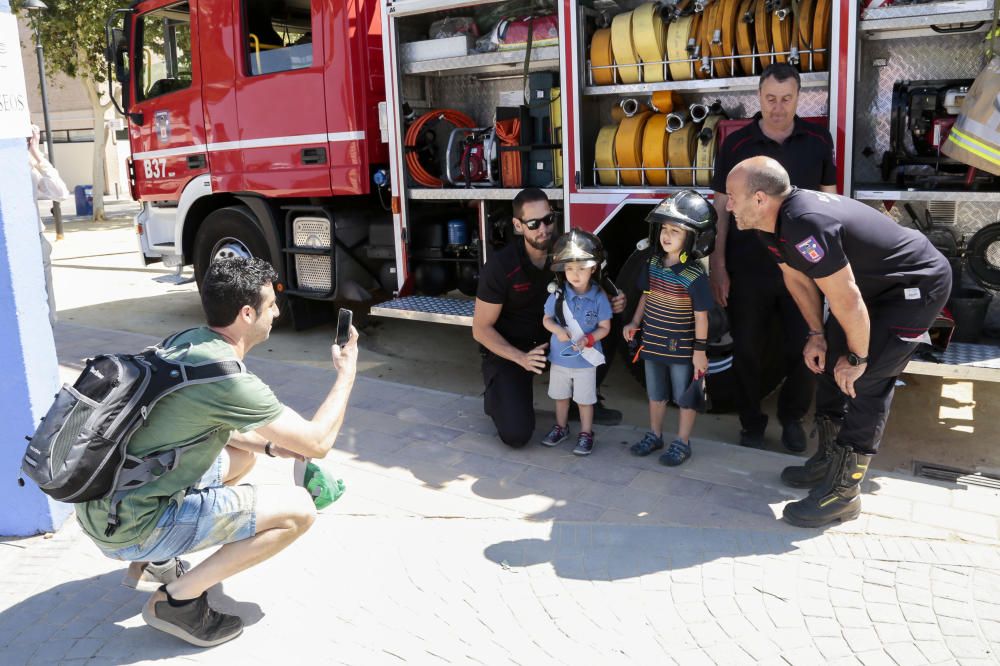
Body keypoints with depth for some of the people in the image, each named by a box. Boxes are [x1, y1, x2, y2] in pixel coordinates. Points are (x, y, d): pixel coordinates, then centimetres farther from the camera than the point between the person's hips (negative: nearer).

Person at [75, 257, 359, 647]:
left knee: (244, 454, 25)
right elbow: (318, 443, -15)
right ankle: (177, 599, -3)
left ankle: (155, 562, 19)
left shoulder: (189, 342, 3)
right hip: (129, 529, -9)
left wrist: (269, 446, 8)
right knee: (298, 510, -9)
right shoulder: (226, 379, -23)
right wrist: (346, 374, -2)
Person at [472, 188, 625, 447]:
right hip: (507, 350, -4)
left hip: (551, 339, 5)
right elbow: (481, 329, -18)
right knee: (516, 434, -19)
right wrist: (521, 358, -31)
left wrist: (610, 305, -21)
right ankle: (497, 395, 15)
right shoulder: (500, 267, -24)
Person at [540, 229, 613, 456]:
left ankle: (586, 434, 28)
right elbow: (546, 319, 1)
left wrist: (588, 339, -24)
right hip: (559, 357, 3)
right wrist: (557, 330, -20)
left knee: (585, 399, 10)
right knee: (560, 395, 21)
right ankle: (561, 427, 41)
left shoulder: (599, 297, -15)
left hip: (585, 359, -2)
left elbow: (604, 327, -7)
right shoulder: (557, 295, -11)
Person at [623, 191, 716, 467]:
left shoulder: (695, 275, -21)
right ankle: (654, 436, 38)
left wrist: (700, 351, -12)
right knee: (655, 394, 21)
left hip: (681, 349, -6)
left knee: (684, 397, 11)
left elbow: (701, 316, -15)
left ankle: (682, 443, 26)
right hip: (653, 344, 6)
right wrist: (635, 323, 12)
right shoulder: (654, 263, -3)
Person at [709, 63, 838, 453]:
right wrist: (717, 267, -5)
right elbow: (721, 209, -1)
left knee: (805, 350, 7)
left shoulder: (818, 141, 1)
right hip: (748, 271, -1)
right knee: (747, 352, 8)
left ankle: (792, 417, 31)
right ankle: (751, 424, 26)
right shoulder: (736, 145, -3)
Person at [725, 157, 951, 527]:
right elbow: (797, 278, 9)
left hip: (919, 285, -10)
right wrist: (816, 334, 9)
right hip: (877, 284, 10)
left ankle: (843, 491, -3)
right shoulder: (773, 224, -5)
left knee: (865, 381, -12)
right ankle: (831, 458, 27)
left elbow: (846, 300, -31)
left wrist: (857, 358, -18)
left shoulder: (804, 226, -36)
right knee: (828, 360, 12)